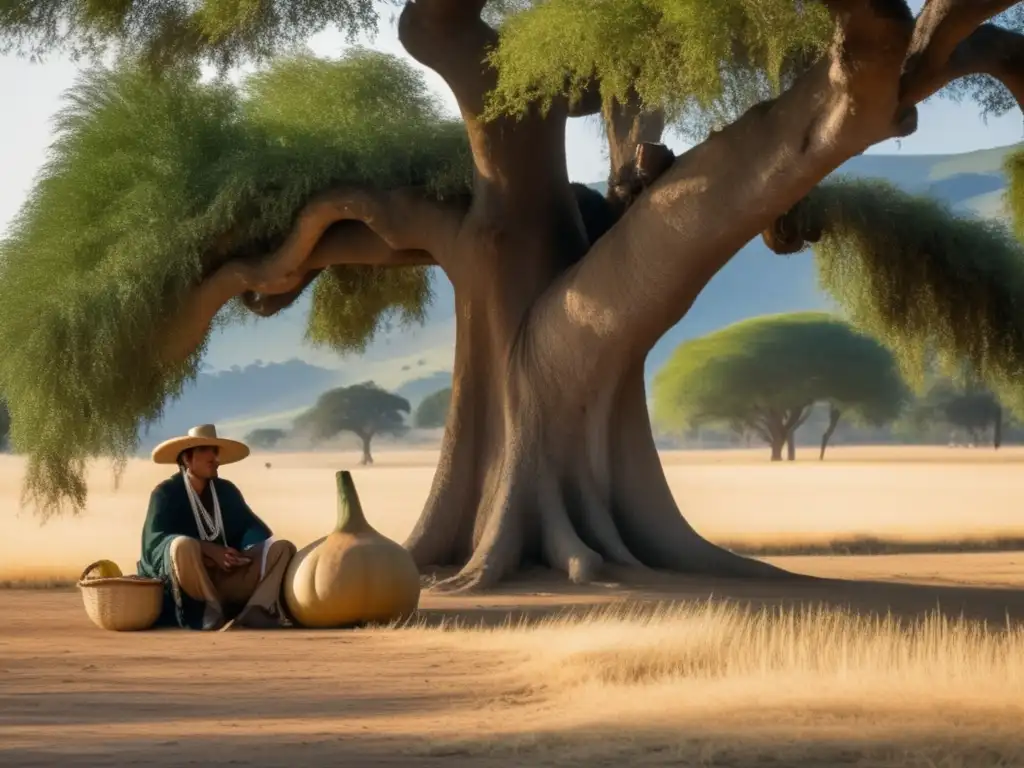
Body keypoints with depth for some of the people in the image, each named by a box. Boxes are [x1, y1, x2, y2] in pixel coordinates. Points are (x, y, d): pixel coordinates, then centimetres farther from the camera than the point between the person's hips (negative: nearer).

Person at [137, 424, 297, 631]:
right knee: (184, 545, -37)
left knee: (281, 547, -11)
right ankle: (210, 613, -28)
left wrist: (247, 552, -18)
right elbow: (156, 541, -16)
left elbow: (253, 528, 7)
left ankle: (256, 611, -32)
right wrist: (211, 551, -26)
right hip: (183, 583, -5)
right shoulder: (166, 493, -1)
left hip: (227, 577, 5)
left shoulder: (226, 490, 14)